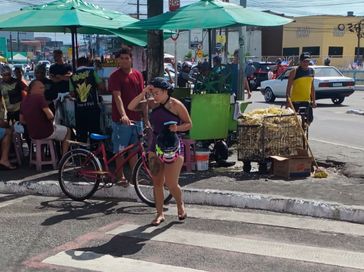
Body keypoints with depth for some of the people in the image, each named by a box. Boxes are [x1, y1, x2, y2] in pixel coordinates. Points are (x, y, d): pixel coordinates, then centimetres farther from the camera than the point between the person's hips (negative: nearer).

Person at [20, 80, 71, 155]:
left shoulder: (24, 101, 3)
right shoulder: (39, 97, -20)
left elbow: (22, 121, 10)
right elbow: (50, 116, -27)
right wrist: (52, 120, -5)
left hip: (32, 135, 7)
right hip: (46, 133, -7)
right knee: (67, 131, 20)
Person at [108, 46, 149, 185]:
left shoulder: (138, 75, 9)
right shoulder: (115, 76, -6)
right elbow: (117, 97, -18)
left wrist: (146, 118, 9)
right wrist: (123, 115, -32)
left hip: (136, 118, 5)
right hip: (121, 119, -4)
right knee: (120, 150, 4)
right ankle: (121, 176, 16)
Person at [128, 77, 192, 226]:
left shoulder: (176, 105, -9)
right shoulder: (153, 103, 3)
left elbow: (189, 124, -3)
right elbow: (131, 107, -1)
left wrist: (177, 128, -21)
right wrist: (143, 92, -9)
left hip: (172, 147, -4)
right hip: (155, 147, 5)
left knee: (171, 184, -5)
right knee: (157, 183, 7)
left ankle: (180, 205, 25)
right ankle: (160, 214, 19)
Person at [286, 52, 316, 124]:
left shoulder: (311, 71, 10)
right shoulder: (295, 71, -7)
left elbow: (312, 86, 18)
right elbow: (289, 87, -7)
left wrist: (314, 100, 14)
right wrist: (288, 101, -12)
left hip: (307, 101, 5)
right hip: (296, 101, -5)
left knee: (310, 119, 5)